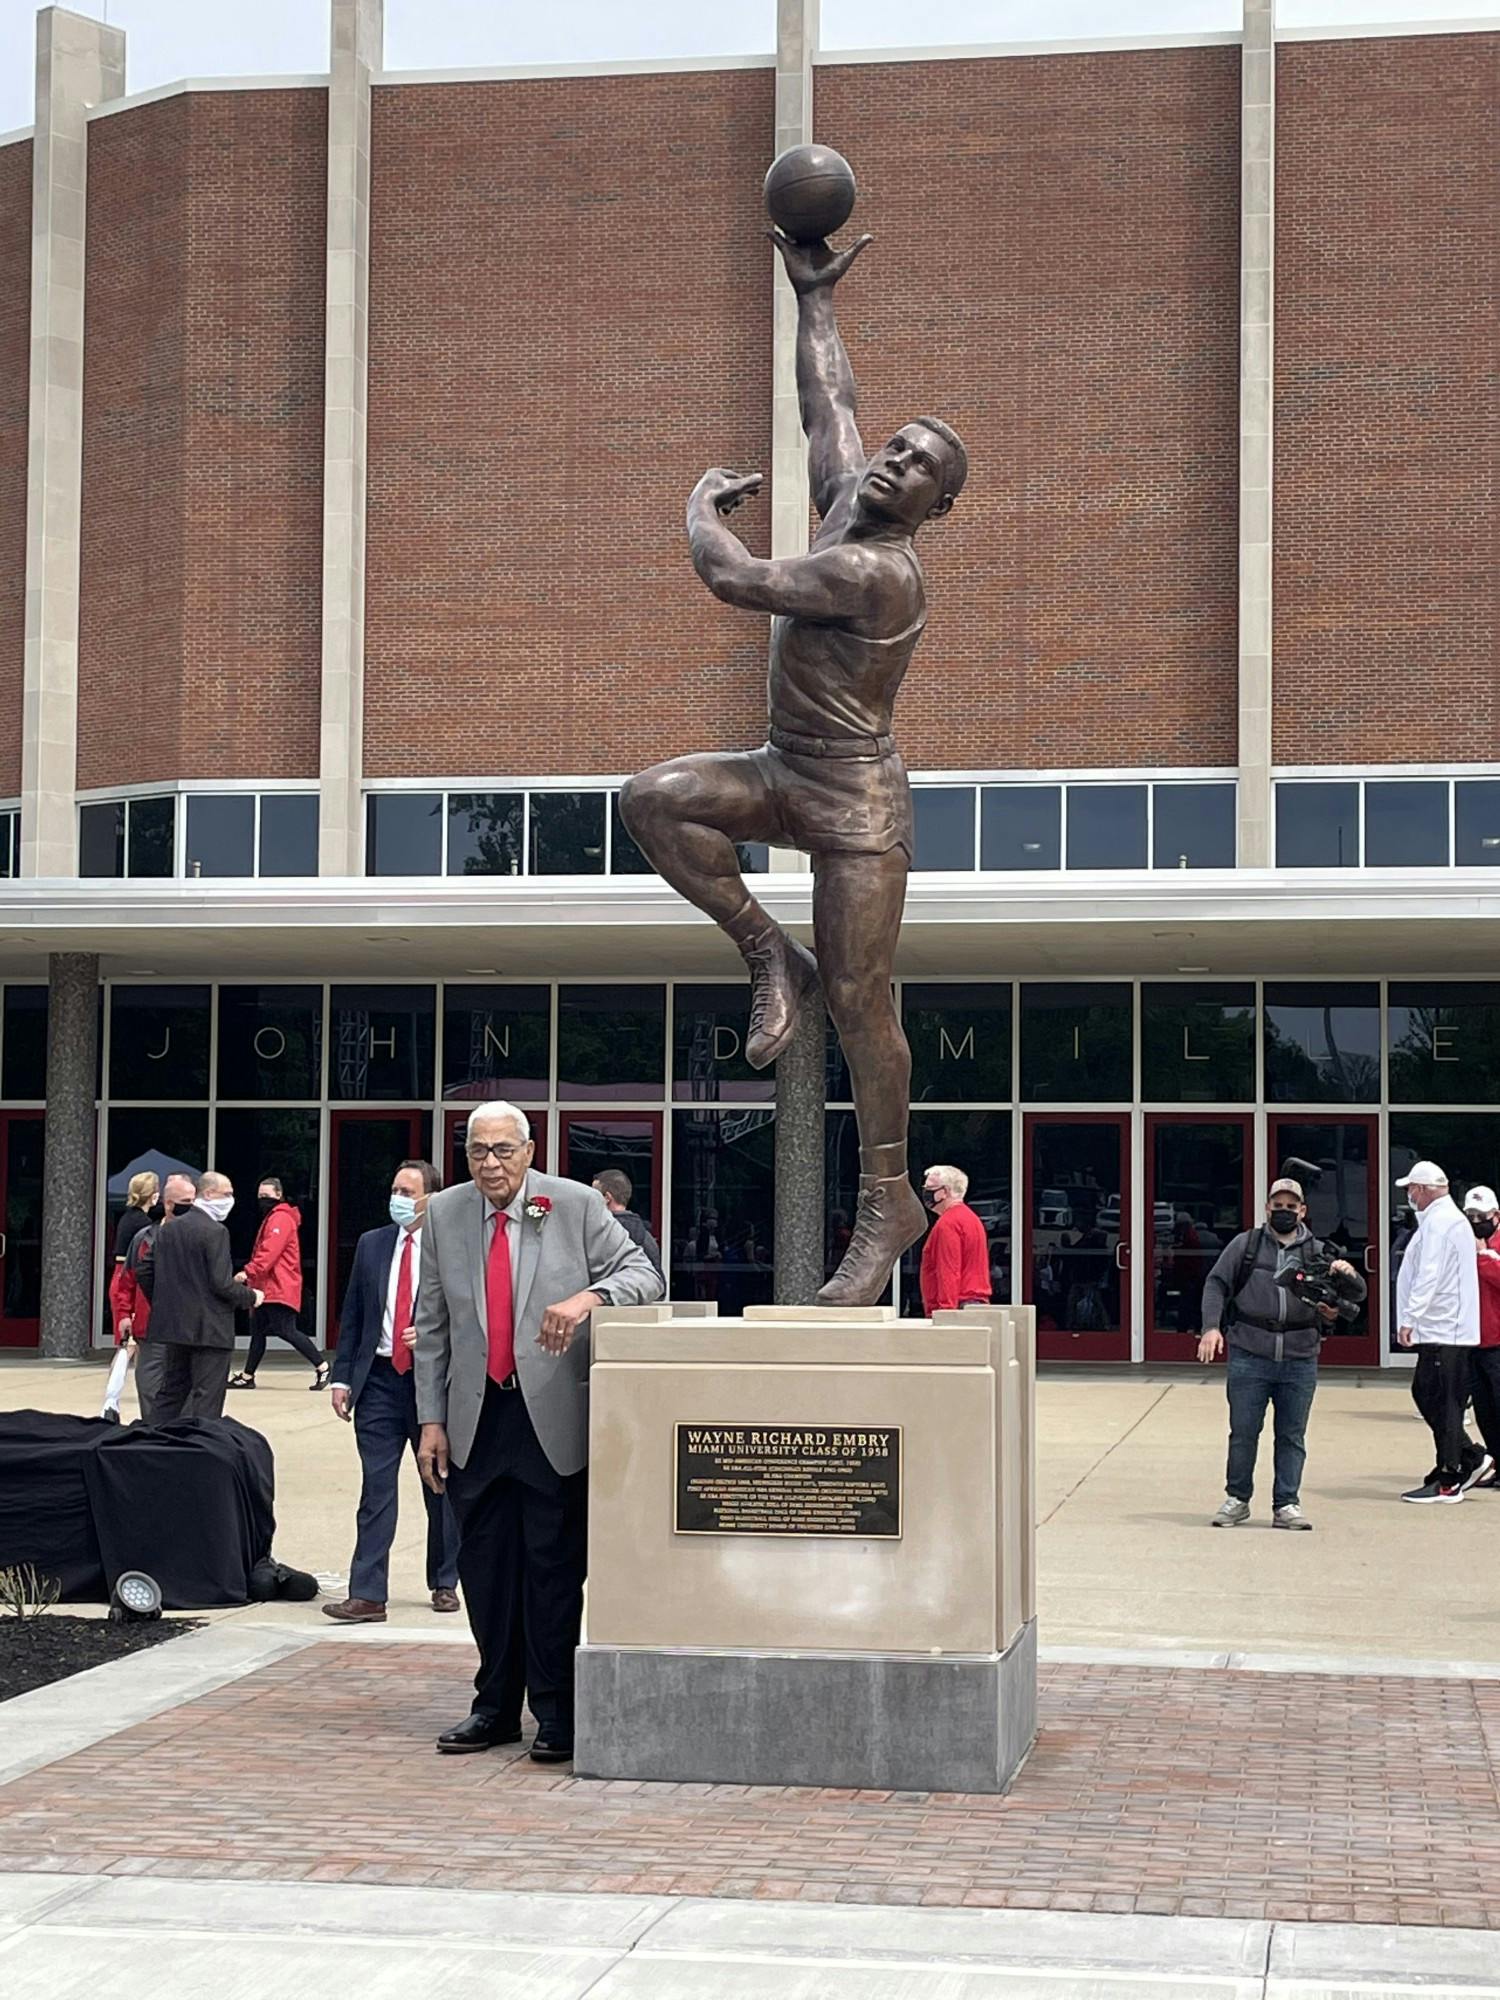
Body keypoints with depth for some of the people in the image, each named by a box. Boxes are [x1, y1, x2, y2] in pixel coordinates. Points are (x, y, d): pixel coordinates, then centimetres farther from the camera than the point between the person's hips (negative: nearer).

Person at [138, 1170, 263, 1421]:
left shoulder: (169, 1229, 9)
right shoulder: (215, 1231, -14)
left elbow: (144, 1272, 11)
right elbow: (222, 1284, -19)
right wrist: (251, 1297, -3)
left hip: (173, 1325, 8)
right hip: (209, 1330, -8)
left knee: (171, 1394, 14)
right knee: (205, 1400, -3)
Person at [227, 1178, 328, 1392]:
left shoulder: (281, 1219, -12)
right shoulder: (271, 1218, 20)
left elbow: (270, 1251, -23)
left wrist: (249, 1272, -28)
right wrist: (252, 1275, 15)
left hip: (280, 1288, -10)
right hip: (269, 1287, 10)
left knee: (286, 1331, -13)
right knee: (258, 1330, 11)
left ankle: (322, 1367, -8)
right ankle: (247, 1376, 16)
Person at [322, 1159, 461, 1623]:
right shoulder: (371, 1244, 9)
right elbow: (351, 1316, 11)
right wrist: (342, 1377, 4)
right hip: (379, 1380, 2)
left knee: (441, 1488, 10)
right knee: (376, 1489, -2)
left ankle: (444, 1583, 24)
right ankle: (367, 1595, -4)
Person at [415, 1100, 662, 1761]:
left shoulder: (576, 1205, -1)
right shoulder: (444, 1214, 7)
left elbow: (643, 1274, -1)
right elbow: (431, 1328, 10)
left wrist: (588, 1296, -22)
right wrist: (431, 1420, 5)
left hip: (554, 1417, -3)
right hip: (475, 1419, 3)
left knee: (554, 1566, -1)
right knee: (484, 1565, 8)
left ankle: (555, 1713, 8)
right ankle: (496, 1706, 20)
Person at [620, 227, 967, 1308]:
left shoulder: (881, 572, -22)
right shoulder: (849, 502, 4)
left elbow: (735, 580, -25)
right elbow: (829, 402, 20)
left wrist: (705, 503, -6)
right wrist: (815, 297, 25)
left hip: (858, 802, -9)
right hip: (784, 774, 9)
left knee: (862, 1004, -6)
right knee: (653, 800, -7)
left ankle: (889, 1204, 4)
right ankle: (772, 955, 2)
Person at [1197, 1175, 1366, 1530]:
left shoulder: (1318, 1252, 11)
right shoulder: (1246, 1245, 8)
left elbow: (1357, 1294, 11)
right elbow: (1216, 1284, 7)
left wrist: (1348, 1274, -13)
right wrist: (1211, 1326, -9)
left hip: (1300, 1361, 1)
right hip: (1248, 1357, -1)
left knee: (1292, 1436, 5)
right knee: (1243, 1431, 4)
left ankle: (1286, 1504, 12)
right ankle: (1237, 1499, 17)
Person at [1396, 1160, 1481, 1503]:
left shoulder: (1438, 1222, -13)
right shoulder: (1452, 1218, 20)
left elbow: (1429, 1276, -21)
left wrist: (1409, 1318, -22)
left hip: (1444, 1331, -10)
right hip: (1446, 1330, 10)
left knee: (1443, 1403, -6)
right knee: (1425, 1394, 14)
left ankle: (1447, 1484, -3)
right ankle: (1467, 1461, 17)